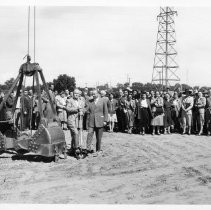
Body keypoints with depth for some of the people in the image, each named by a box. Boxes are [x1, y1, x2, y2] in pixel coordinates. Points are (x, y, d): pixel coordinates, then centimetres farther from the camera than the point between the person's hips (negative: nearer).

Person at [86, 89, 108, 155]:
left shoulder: (102, 101, 4)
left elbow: (105, 111, 3)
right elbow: (87, 110, 13)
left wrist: (105, 120, -3)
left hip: (99, 121, -1)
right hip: (91, 122, 2)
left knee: (99, 137, 5)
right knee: (89, 135, -9)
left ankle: (98, 150, 16)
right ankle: (88, 149, -9)